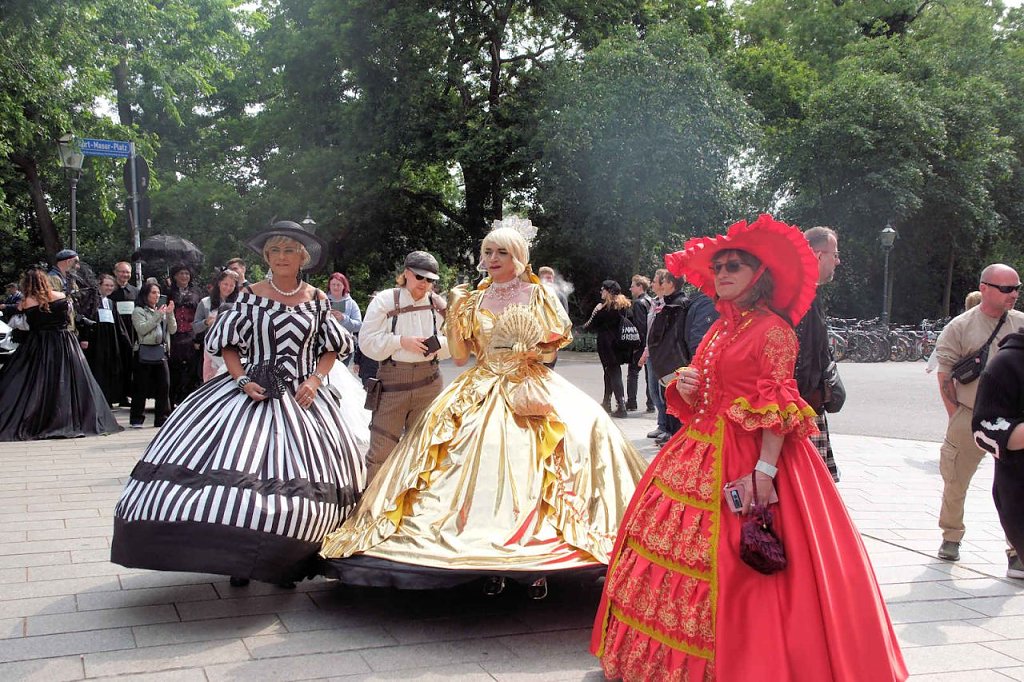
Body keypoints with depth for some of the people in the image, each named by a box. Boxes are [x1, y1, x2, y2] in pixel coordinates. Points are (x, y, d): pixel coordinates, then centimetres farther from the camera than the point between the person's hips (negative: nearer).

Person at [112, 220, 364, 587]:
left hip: (302, 397, 1)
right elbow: (226, 343, 5)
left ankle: (286, 562, 12)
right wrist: (242, 380, -9)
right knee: (238, 471, -11)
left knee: (299, 481, -2)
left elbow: (333, 347, 11)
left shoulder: (317, 299, 5)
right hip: (253, 391, -1)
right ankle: (240, 557, 3)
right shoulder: (250, 296, 1)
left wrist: (315, 380, -4)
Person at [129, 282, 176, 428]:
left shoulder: (162, 310, 16)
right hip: (145, 352, -5)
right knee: (141, 387, -2)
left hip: (161, 351, 5)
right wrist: (158, 316, -15)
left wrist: (170, 314, -5)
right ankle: (136, 419, 5)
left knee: (164, 386, 1)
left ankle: (162, 419, 8)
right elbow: (142, 329, -14)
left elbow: (172, 330, 10)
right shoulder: (138, 311, 1)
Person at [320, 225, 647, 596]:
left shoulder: (536, 295, 5)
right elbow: (460, 355, 7)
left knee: (528, 468, -20)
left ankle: (537, 558, -11)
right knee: (483, 466, -12)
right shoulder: (474, 300, 11)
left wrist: (537, 350, -10)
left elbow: (559, 340, 8)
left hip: (530, 387, -2)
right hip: (482, 390, 2)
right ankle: (491, 561, -4)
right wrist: (454, 313, -3)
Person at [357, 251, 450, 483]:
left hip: (428, 380, 3)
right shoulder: (385, 300, -3)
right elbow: (367, 341, -6)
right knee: (381, 449, -3)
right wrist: (401, 341, -16)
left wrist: (439, 344, -10)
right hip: (392, 379, -3)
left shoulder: (438, 304, 5)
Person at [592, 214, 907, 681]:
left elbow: (778, 406, -16)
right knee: (677, 549, 9)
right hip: (700, 451, 8)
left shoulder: (773, 328, -8)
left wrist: (765, 469, -25)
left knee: (735, 570, -7)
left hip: (748, 457, -8)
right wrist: (685, 388, 1)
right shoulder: (718, 331, 16)